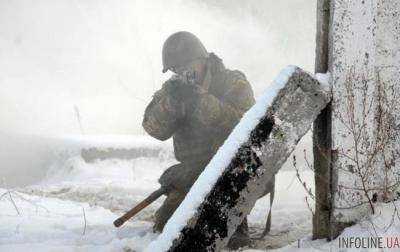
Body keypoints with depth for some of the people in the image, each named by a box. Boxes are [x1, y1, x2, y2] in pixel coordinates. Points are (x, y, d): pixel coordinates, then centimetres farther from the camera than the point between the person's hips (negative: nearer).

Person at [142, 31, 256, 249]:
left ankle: (236, 230, -13)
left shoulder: (234, 83, -7)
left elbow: (238, 123, -25)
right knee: (165, 225, -1)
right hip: (192, 171, 4)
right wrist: (172, 100, -27)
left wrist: (198, 98, -33)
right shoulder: (173, 88, 5)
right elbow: (155, 129, -9)